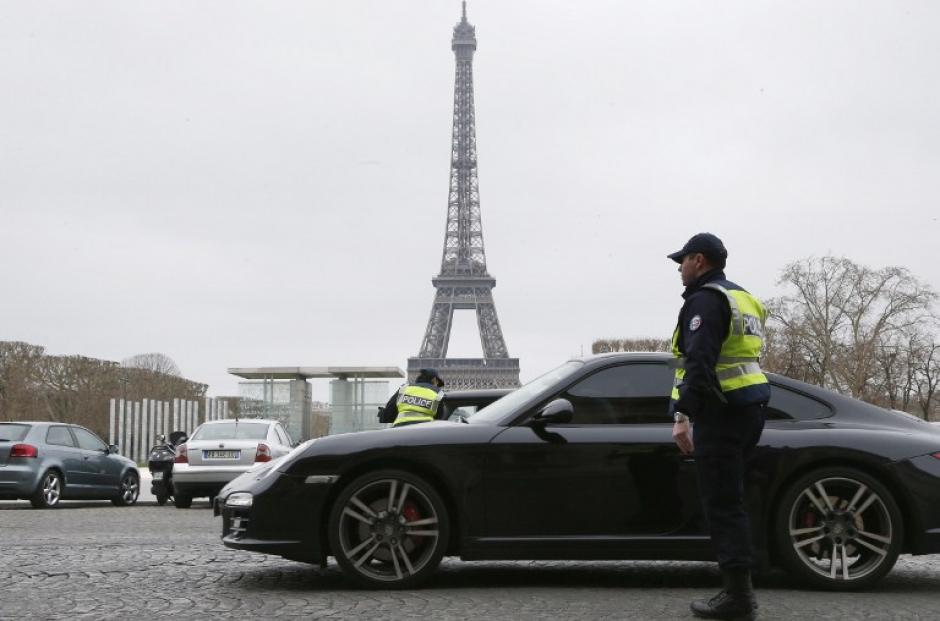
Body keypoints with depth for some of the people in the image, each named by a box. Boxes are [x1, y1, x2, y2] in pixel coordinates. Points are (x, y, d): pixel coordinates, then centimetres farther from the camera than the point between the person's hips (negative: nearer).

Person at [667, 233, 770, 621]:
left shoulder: (706, 300, -10)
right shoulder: (742, 299, 21)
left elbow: (700, 362, -22)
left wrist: (683, 416, -25)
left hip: (721, 413, -10)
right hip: (749, 409, 10)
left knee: (721, 505, -7)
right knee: (729, 501, 15)